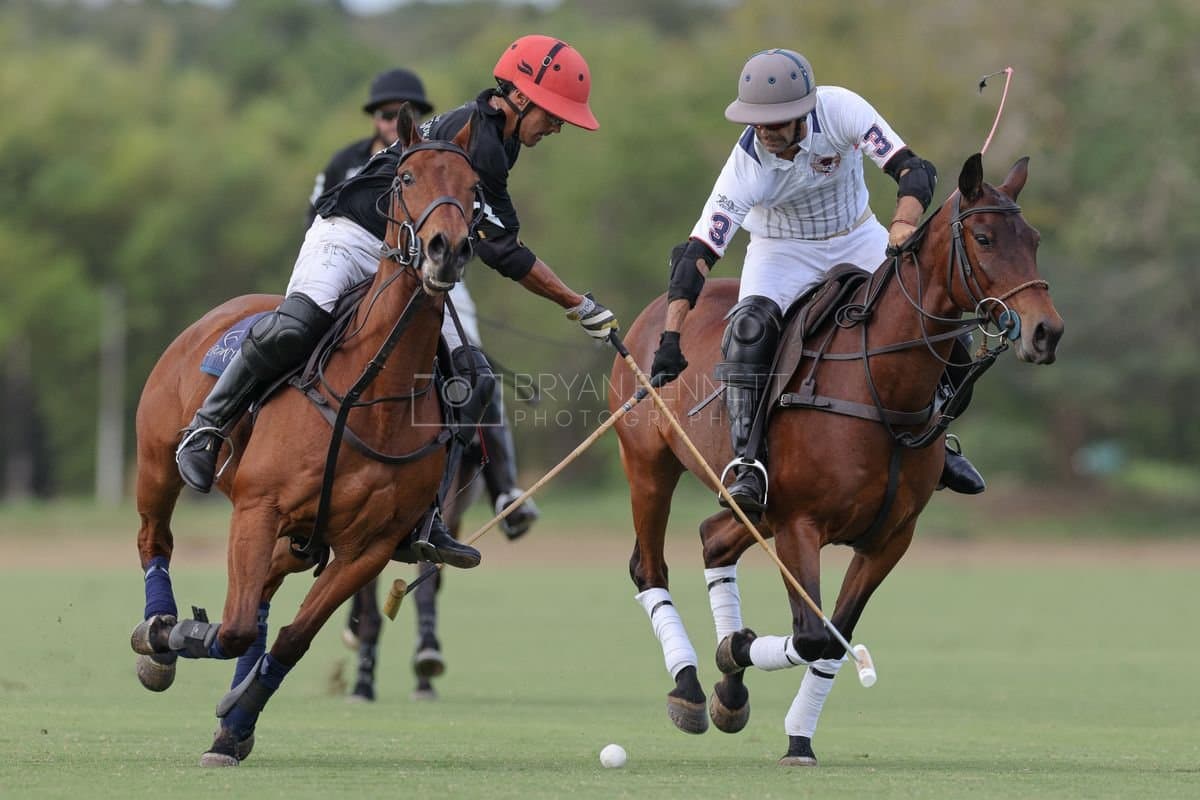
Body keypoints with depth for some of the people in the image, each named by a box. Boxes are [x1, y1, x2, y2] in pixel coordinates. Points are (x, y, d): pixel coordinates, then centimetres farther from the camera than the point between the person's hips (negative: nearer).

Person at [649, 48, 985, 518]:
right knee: (750, 327, -31)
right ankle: (747, 464, -27)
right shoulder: (747, 166, -28)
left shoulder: (839, 109, -27)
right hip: (782, 252, -2)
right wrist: (671, 339, -39)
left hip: (858, 240, 2)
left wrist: (904, 223, -54)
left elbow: (912, 170, -32)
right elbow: (696, 253, -29)